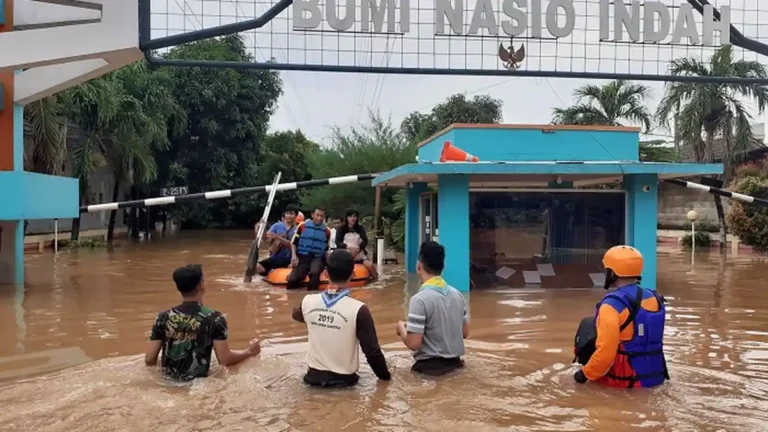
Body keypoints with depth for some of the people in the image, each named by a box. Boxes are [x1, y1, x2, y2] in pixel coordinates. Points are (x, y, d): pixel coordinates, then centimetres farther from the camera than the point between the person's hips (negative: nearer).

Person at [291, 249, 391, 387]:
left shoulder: (308, 302, -9)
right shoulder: (358, 309, -22)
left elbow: (296, 315, 16)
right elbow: (372, 351, -17)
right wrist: (385, 376, -1)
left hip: (313, 376, 4)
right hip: (344, 379, -4)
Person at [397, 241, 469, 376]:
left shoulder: (419, 299, -18)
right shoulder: (457, 294, 1)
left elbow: (413, 344, -19)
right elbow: (465, 333, 9)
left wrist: (401, 327, -2)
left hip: (430, 366, -6)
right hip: (455, 362, 6)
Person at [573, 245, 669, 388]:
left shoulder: (613, 304, -21)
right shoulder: (655, 299, 2)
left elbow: (605, 351, -24)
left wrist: (585, 373, -9)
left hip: (625, 378, -7)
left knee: (588, 325, 7)